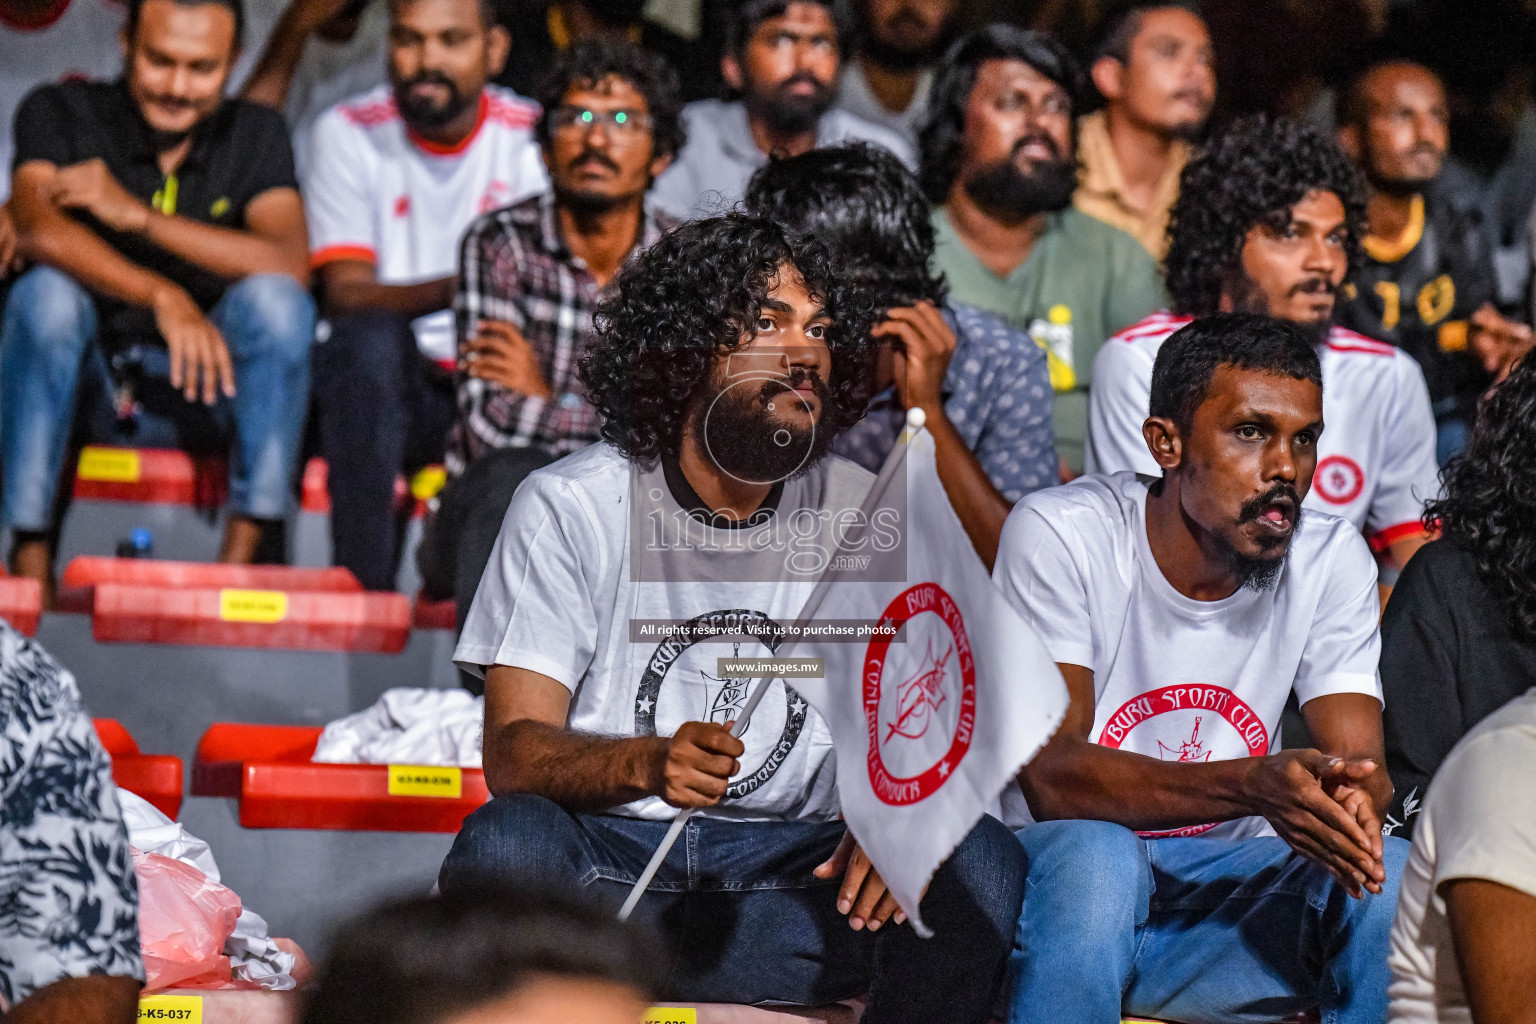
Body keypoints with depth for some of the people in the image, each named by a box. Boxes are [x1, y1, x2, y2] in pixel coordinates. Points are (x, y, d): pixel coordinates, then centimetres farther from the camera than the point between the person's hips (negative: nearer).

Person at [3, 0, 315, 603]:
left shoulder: (254, 137, 2)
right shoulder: (60, 115, -4)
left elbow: (290, 265, -16)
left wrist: (136, 214, -20)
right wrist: (163, 297, -41)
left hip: (202, 393, 2)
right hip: (80, 391, -1)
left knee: (275, 299, -25)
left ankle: (240, 557, -29)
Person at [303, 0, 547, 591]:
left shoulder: (533, 137, 0)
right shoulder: (350, 133, -2)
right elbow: (344, 293, -14)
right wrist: (449, 291, -34)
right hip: (380, 386, -1)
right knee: (373, 334, -34)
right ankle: (363, 584, -36)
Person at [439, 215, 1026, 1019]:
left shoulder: (866, 516, 6)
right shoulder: (569, 507, -3)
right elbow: (512, 753, -10)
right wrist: (647, 763, -31)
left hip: (789, 860, 3)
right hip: (612, 853, -3)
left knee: (980, 861, -24)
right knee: (504, 843, -35)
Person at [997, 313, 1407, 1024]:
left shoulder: (1331, 559, -1)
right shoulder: (1060, 533, -13)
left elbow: (1361, 765, -6)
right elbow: (1051, 777, -21)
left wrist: (1352, 799, -35)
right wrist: (1255, 786, -37)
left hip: (1227, 893, 3)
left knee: (1395, 877, -25)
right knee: (1091, 856, -37)